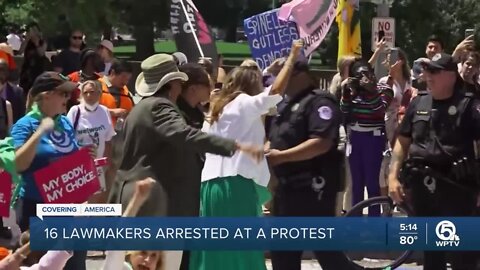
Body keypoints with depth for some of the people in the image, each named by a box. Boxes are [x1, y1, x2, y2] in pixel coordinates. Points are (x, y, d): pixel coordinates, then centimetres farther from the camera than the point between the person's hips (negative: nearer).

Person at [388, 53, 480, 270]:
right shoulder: (418, 103, 10)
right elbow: (402, 141, 13)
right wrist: (393, 176, 4)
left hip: (455, 186, -5)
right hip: (421, 185, 5)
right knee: (430, 251, 15)